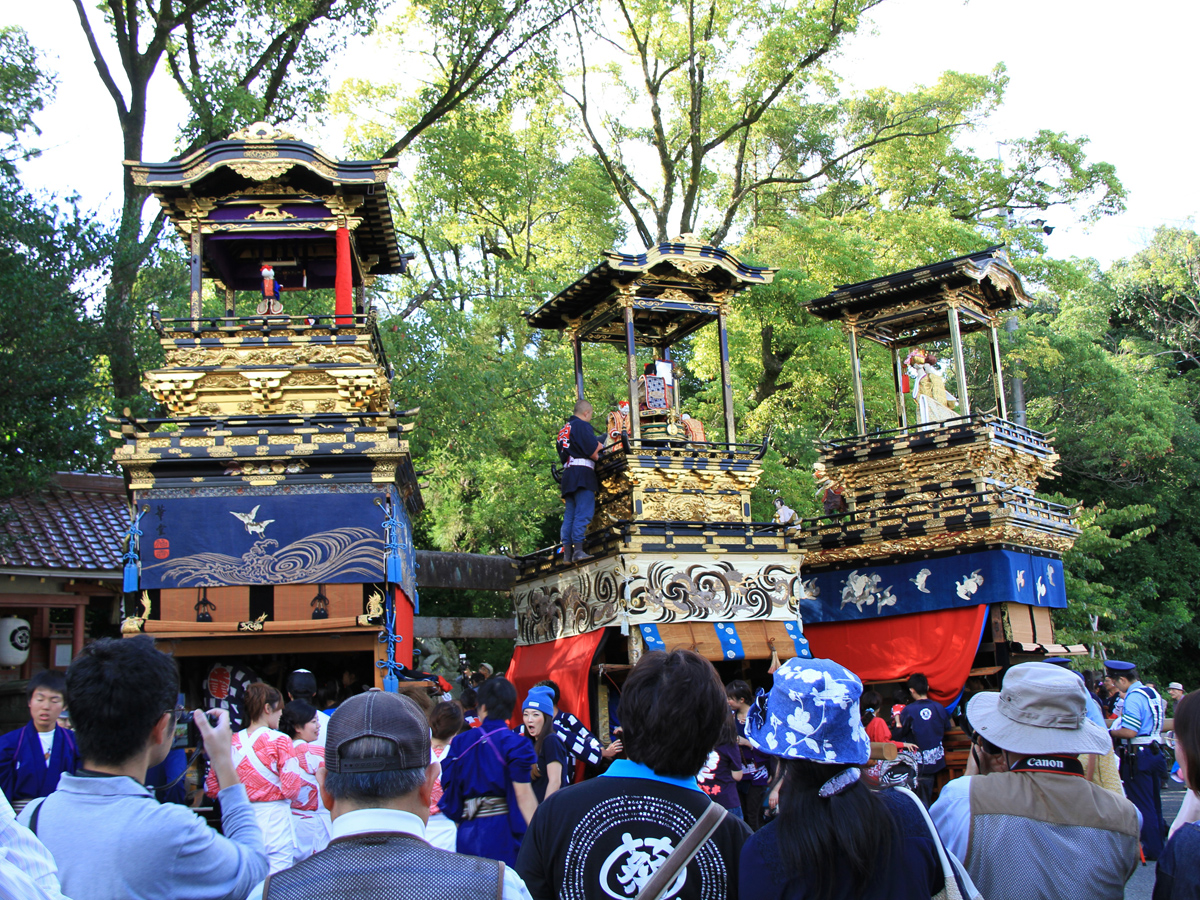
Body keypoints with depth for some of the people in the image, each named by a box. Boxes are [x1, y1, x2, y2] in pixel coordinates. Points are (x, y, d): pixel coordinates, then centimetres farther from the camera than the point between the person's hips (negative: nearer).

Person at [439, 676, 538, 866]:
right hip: (502, 830, -4)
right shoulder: (515, 744, -8)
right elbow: (523, 795, -13)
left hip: (468, 830, 4)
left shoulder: (460, 742, 5)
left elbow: (448, 787, 7)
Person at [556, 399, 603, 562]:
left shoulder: (563, 430, 23)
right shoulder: (582, 426, -4)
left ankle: (567, 552, 5)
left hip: (567, 474, 9)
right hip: (582, 474, -9)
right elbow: (594, 452, -12)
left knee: (570, 514, 8)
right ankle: (578, 550, -19)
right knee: (583, 512, -12)